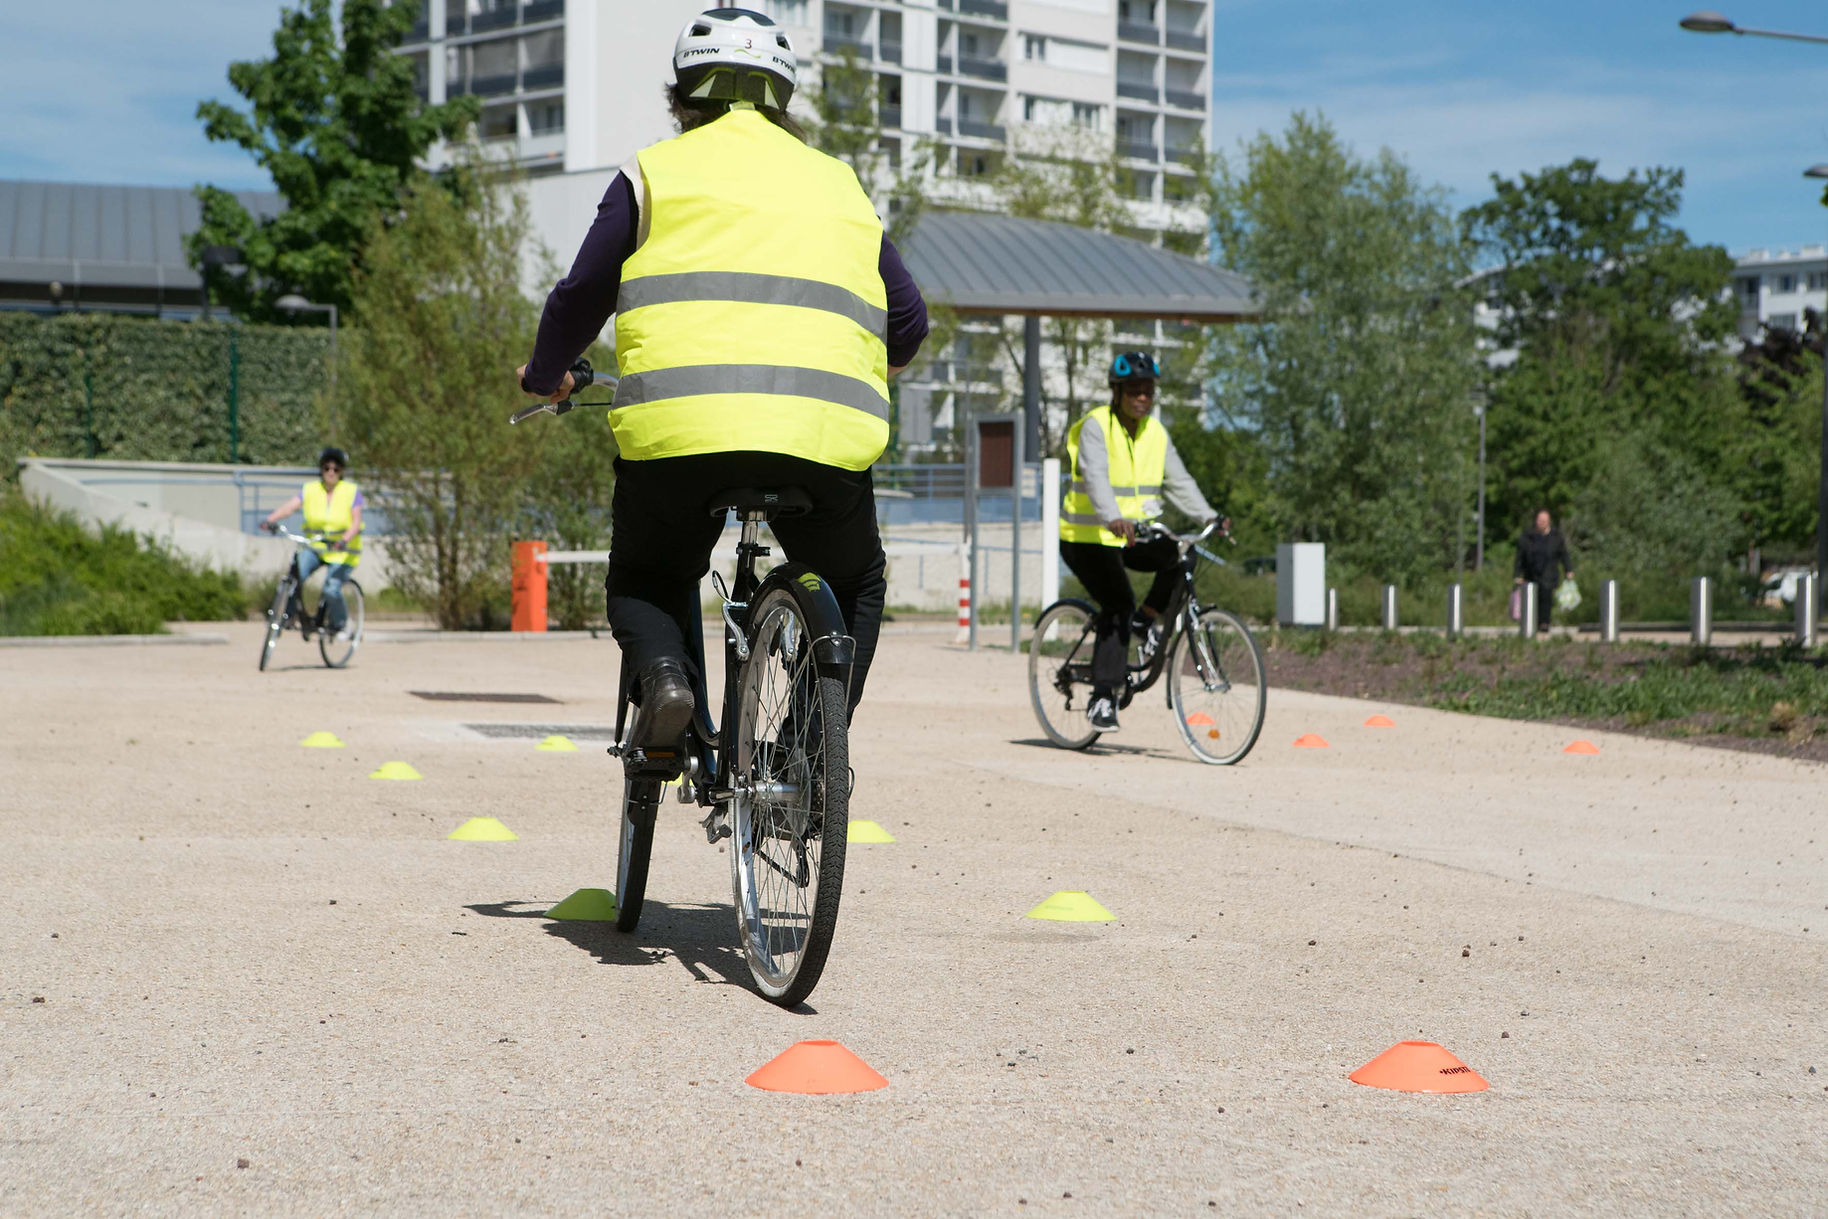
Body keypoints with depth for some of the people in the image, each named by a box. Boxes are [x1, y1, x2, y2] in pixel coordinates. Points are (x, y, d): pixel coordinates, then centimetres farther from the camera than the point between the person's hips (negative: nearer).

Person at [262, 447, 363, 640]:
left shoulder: (352, 491, -6)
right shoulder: (310, 489, 0)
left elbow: (356, 522, -15)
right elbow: (290, 506, -15)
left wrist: (344, 541, -35)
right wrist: (270, 520, -34)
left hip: (342, 551, -3)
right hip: (314, 547, 3)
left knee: (331, 589, -20)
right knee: (296, 576, -24)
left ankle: (339, 624, 7)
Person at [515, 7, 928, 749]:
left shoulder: (657, 172, 15)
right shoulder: (836, 184, 23)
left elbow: (582, 295, 12)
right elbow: (909, 322, 23)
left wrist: (545, 375, 32)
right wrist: (868, 369, 46)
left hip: (681, 427, -1)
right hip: (825, 435, 2)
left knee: (645, 579, 23)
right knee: (854, 586, 27)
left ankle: (663, 671, -8)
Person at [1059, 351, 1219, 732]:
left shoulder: (1155, 432, 6)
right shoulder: (1096, 427, -14)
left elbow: (1179, 481, 2)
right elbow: (1095, 477, -29)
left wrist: (1208, 517, -15)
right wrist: (1113, 519, -47)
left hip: (1135, 536, 6)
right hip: (1088, 539, -6)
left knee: (1180, 555, -21)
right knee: (1118, 605, -23)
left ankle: (1148, 620, 0)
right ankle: (1102, 699, -18)